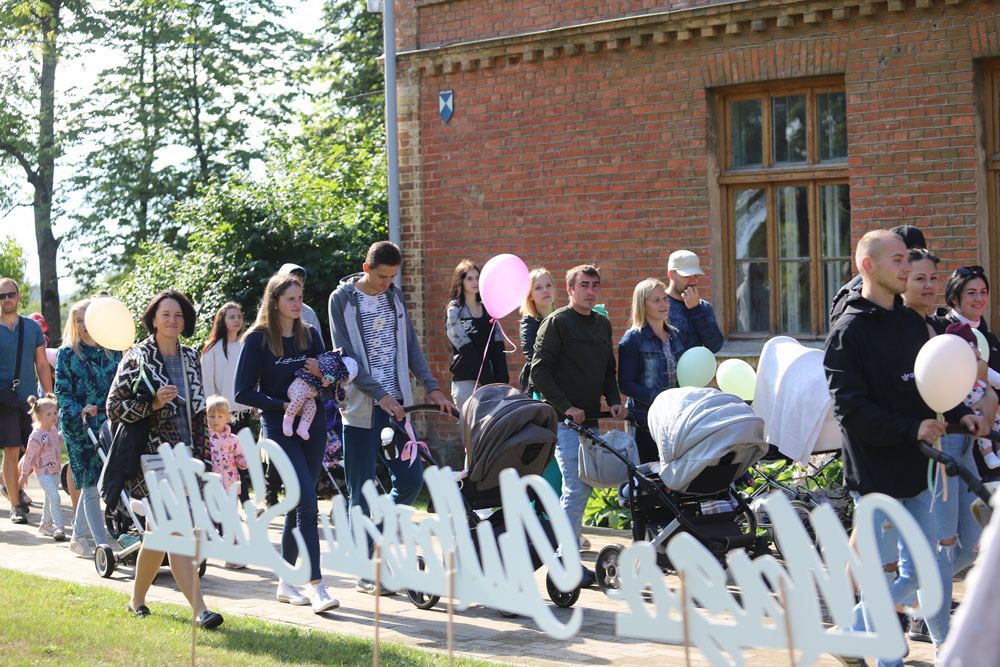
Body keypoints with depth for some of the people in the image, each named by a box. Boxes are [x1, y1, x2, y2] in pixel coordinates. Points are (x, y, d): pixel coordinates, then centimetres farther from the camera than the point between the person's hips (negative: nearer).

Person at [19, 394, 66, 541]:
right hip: (43, 472, -9)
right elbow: (30, 456, -16)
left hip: (54, 470, 9)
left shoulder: (54, 430, 5)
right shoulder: (36, 436, -20)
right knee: (54, 496, -19)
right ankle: (59, 526, -19)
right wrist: (24, 474, -12)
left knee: (49, 498, 19)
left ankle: (46, 524, 33)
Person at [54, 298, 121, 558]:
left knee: (90, 483, 8)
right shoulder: (68, 353, 0)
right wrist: (80, 411, -19)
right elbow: (62, 391, -3)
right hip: (80, 426, -3)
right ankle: (102, 544, -7)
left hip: (108, 422, 3)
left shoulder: (113, 351, 9)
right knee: (91, 484, -7)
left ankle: (79, 537, 24)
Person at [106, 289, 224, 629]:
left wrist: (205, 456, 15)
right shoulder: (137, 358, -5)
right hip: (155, 458, -6)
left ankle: (137, 599, 28)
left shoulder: (191, 358, 12)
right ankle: (200, 610, -18)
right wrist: (154, 403, -20)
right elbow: (114, 407, -8)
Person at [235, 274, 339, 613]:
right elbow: (244, 392, -7)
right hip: (280, 429, -5)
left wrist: (322, 373, -9)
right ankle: (316, 585, -15)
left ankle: (286, 583, 20)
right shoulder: (257, 339, -5)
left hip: (313, 426, 5)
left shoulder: (310, 335, 9)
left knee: (299, 505, 9)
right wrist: (284, 405, -15)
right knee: (307, 503, -15)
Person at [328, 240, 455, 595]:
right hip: (360, 407, -5)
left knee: (410, 479, 1)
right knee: (362, 491, 0)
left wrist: (431, 387, 6)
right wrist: (380, 395, -17)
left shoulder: (395, 296, 10)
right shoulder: (342, 299, -6)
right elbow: (345, 356, -11)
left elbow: (410, 345, 15)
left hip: (396, 406, 5)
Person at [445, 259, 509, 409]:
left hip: (491, 380, 4)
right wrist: (489, 382, -13)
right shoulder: (454, 311, 0)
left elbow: (497, 346, 8)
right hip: (466, 381, -4)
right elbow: (468, 351, -7)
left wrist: (502, 380, -5)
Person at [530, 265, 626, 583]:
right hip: (564, 419, -7)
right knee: (576, 487, -11)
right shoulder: (557, 322, -5)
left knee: (583, 487, 6)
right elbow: (539, 370, -10)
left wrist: (614, 400, 4)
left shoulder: (603, 324, 16)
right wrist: (566, 407, -16)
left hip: (590, 419, 7)